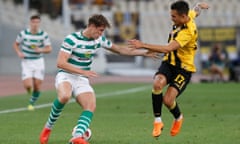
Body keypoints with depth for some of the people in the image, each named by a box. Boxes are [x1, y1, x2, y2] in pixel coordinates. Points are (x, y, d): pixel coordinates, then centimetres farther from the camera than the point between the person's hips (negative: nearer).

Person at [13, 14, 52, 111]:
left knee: (37, 85, -2)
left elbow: (49, 49, -4)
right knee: (28, 85, -14)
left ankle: (32, 103, 23)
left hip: (38, 61, 1)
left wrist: (41, 50, -24)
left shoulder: (44, 35, -7)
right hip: (26, 62, -1)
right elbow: (16, 44, 8)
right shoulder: (23, 33, -7)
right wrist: (19, 52, -10)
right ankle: (30, 90, 24)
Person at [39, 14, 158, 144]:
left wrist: (144, 52, 15)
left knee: (91, 106, -21)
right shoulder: (72, 39, -16)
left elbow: (120, 49, 18)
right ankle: (48, 127, -18)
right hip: (65, 76, -6)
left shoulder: (99, 40, 5)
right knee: (64, 96, -38)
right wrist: (83, 71, -28)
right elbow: (60, 63, -21)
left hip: (82, 80, 6)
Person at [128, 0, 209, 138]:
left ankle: (178, 117, 19)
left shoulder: (187, 32, -28)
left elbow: (167, 49, -36)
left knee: (167, 100, -18)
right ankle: (158, 121, -13)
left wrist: (143, 45, -37)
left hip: (183, 69, -7)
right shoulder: (188, 15, -4)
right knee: (158, 83, -25)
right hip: (169, 63, 7)